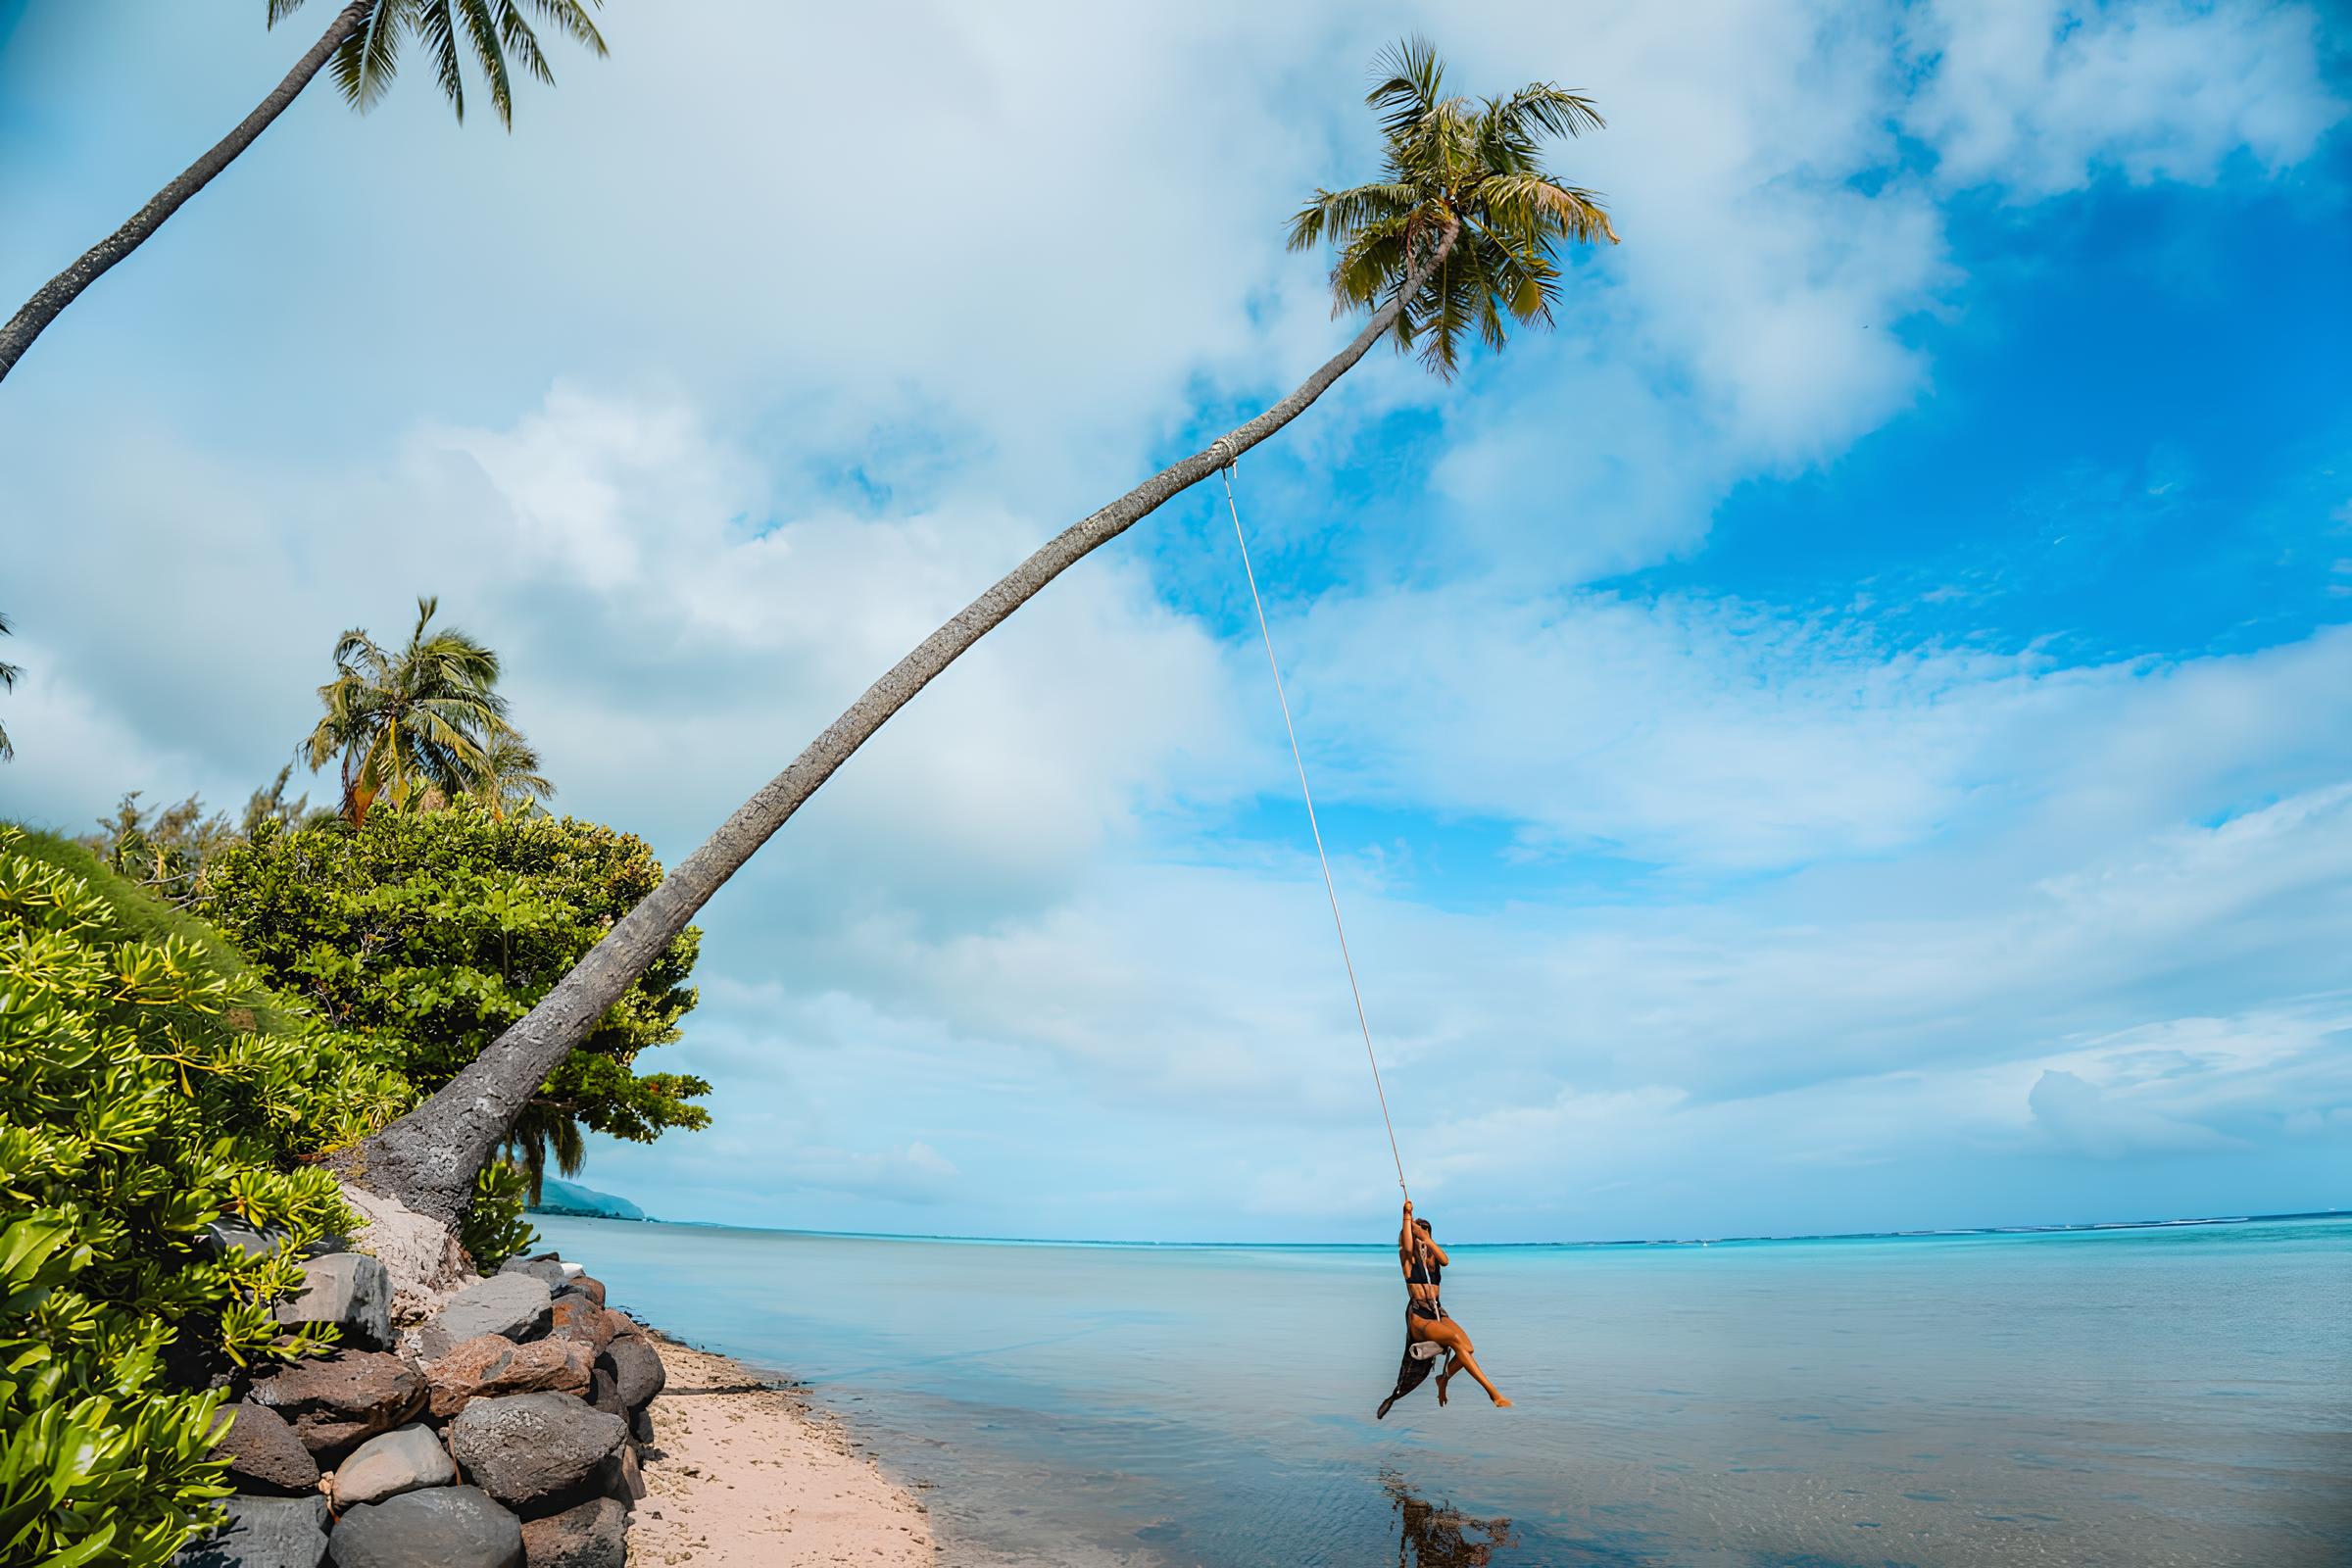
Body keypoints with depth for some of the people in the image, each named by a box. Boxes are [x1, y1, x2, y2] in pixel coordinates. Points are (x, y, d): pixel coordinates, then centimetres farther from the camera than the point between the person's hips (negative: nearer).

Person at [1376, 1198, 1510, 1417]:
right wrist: (1407, 1216, -29)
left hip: (1438, 1312, 5)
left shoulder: (1434, 1257, 14)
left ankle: (1444, 1379, 10)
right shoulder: (1408, 1258, 2)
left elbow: (1446, 1260, -10)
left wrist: (1427, 1239, -21)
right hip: (1418, 1316, -5)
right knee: (1456, 1339, -30)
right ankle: (1493, 1392, -29)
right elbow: (1407, 1247, -22)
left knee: (1467, 1347, -20)